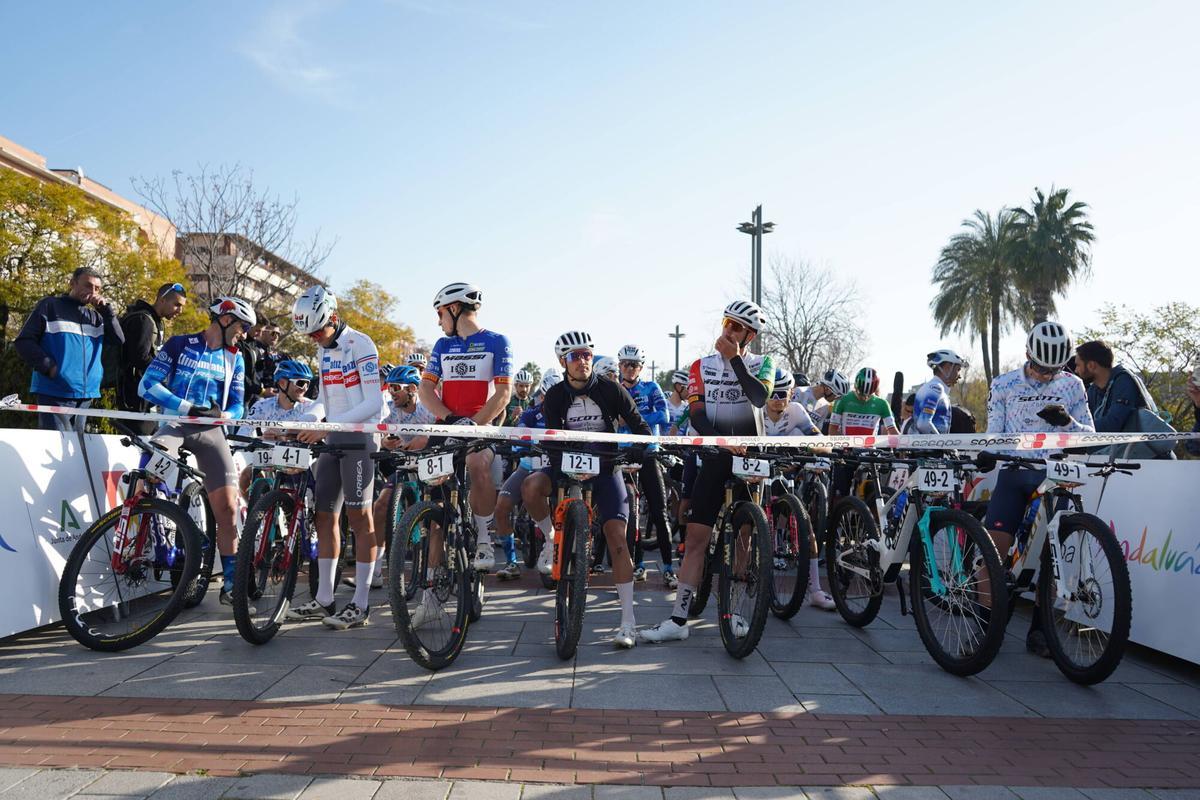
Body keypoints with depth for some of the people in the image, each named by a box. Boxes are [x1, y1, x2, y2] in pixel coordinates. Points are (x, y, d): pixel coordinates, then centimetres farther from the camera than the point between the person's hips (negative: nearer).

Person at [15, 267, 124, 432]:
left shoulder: (95, 316, 18)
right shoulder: (50, 306, 4)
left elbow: (119, 340, 7)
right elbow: (24, 342, -1)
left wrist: (105, 309, 0)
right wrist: (49, 367, -13)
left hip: (85, 396, 5)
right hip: (54, 395, -5)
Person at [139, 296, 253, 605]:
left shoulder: (234, 358, 14)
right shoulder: (179, 344, 1)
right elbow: (147, 385, -8)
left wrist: (223, 415, -12)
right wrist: (190, 408, -19)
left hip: (210, 431, 3)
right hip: (175, 422, -3)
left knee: (227, 507, -8)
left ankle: (230, 582, 3)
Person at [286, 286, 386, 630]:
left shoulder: (360, 344, -11)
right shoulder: (323, 350, 14)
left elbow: (374, 403, -18)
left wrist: (326, 427, -21)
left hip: (359, 437, -8)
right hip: (332, 439, 8)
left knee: (359, 518, -6)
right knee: (324, 516, 6)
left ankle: (360, 605, -2)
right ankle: (324, 599, 14)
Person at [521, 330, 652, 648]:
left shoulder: (611, 390, -3)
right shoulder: (556, 395, 0)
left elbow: (638, 425, 0)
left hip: (605, 467, -1)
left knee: (616, 535, -15)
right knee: (531, 487, -31)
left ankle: (628, 620, -9)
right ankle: (552, 541, -1)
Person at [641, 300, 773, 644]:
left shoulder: (762, 365, 5)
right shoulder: (702, 366, 7)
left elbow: (759, 397, -17)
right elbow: (696, 414, -5)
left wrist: (734, 358, -16)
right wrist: (719, 439, -23)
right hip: (716, 457, 1)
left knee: (745, 538, 3)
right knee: (695, 537, -4)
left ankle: (734, 612, 18)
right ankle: (678, 618, -1)